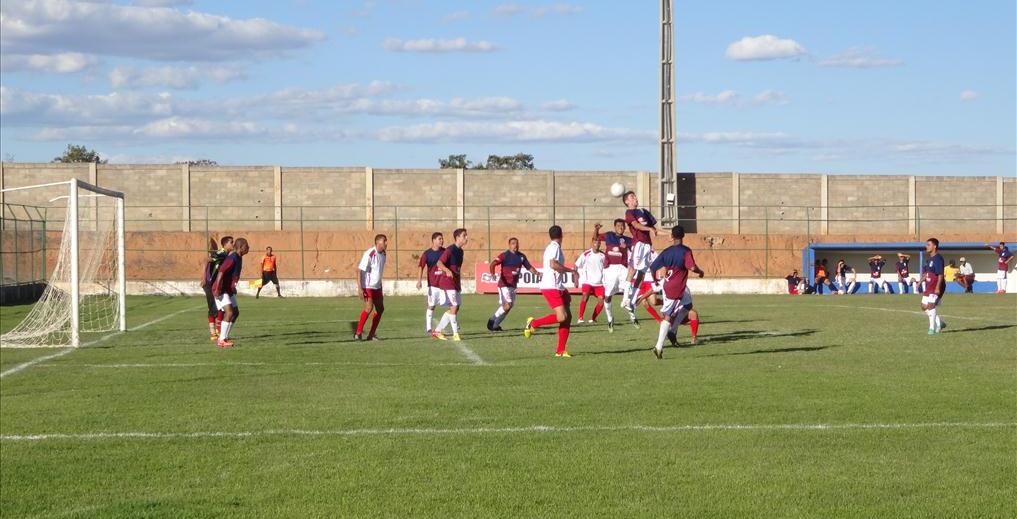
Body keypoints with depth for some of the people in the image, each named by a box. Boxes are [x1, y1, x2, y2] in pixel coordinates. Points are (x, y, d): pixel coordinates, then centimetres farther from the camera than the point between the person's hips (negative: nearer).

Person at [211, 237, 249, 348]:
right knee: (229, 313, -19)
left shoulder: (238, 258, 9)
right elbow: (221, 272, -29)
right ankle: (221, 341, -17)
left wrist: (233, 288, 26)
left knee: (235, 313, 10)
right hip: (221, 291, -10)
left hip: (229, 290, 10)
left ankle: (225, 337, 16)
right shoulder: (232, 258, -21)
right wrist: (217, 289, -31)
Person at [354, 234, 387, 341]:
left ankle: (371, 335, 14)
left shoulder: (383, 255, 8)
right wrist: (360, 288, -23)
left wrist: (381, 290, 22)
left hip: (376, 287, 9)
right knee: (369, 307, -18)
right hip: (367, 287, -9)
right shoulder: (369, 254, -17)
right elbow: (360, 270, -18)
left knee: (380, 309, 6)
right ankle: (358, 333, -10)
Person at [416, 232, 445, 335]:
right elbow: (421, 267, -8)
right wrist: (419, 281, -20)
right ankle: (428, 329, 8)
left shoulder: (445, 251, 4)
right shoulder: (427, 254, -4)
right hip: (433, 284, -2)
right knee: (431, 306, 2)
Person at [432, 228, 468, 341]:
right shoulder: (450, 250, -13)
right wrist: (447, 270, -40)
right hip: (448, 281, -9)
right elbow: (439, 263, -23)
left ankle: (437, 330, 16)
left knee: (455, 308, 9)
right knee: (454, 307, -12)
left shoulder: (460, 251, 14)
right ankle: (455, 334, -5)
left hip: (456, 283, 9)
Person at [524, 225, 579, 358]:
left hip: (557, 287, 10)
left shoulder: (553, 247, 20)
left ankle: (561, 350, 4)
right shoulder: (554, 247, -9)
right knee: (561, 317, -20)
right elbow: (553, 264, -25)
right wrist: (571, 270, -16)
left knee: (568, 317, 4)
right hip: (551, 287, -10)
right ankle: (533, 323, -3)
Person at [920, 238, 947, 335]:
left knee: (931, 305, -16)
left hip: (936, 287, -10)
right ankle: (940, 323, 21)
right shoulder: (928, 259, 15)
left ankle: (932, 328, -8)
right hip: (929, 287, 10)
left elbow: (940, 274, -20)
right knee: (924, 306, 9)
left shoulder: (938, 258, -14)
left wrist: (938, 288, -25)